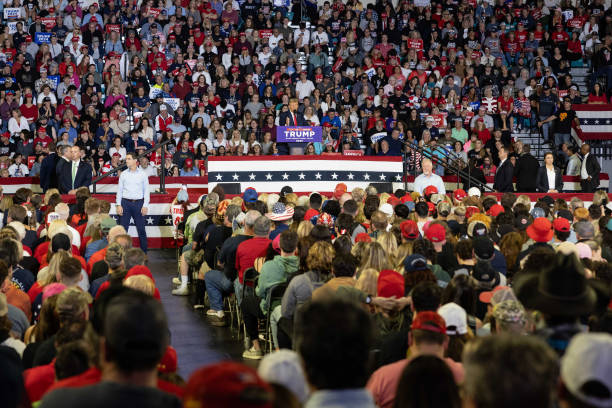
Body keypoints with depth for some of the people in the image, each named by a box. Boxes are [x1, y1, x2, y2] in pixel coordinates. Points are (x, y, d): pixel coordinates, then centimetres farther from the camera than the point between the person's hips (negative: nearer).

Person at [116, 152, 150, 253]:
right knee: (123, 228, 0)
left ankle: (144, 251, 5)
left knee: (141, 229, 0)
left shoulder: (142, 174, 4)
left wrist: (145, 205, -4)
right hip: (126, 203, 1)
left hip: (138, 203, -1)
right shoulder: (123, 174, 8)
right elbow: (119, 190, 8)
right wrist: (118, 205, 0)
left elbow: (146, 191, 4)